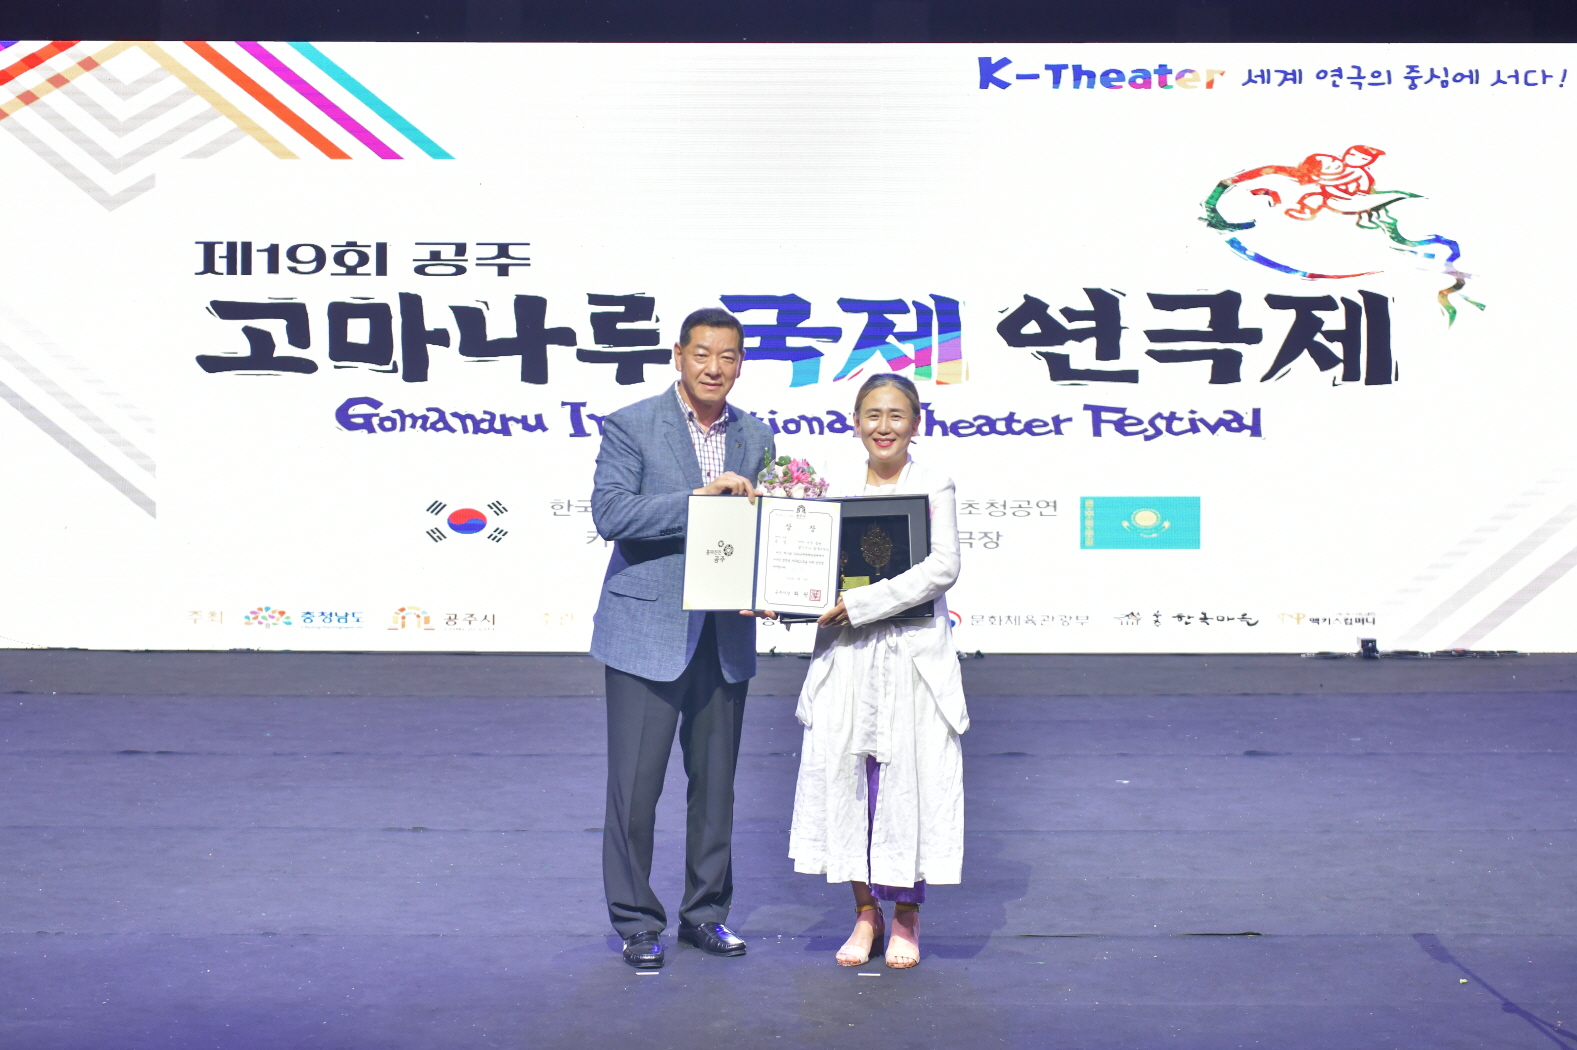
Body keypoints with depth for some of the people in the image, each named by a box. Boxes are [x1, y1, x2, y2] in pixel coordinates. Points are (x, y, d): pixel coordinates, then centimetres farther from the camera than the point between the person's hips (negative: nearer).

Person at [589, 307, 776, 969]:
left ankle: (706, 912, 27)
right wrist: (698, 496, -23)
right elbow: (610, 513, -15)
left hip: (726, 636, 5)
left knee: (716, 784, 12)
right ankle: (637, 922, 13)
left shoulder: (756, 438, 10)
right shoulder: (631, 427, -4)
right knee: (635, 785, -1)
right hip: (648, 633, -4)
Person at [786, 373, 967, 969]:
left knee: (909, 775, 1)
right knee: (843, 771, 4)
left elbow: (942, 567, -13)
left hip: (913, 654, -3)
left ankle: (906, 918, 16)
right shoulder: (836, 490, 10)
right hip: (846, 654, 3)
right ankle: (866, 911, 19)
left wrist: (862, 602, -19)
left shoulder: (933, 488, -1)